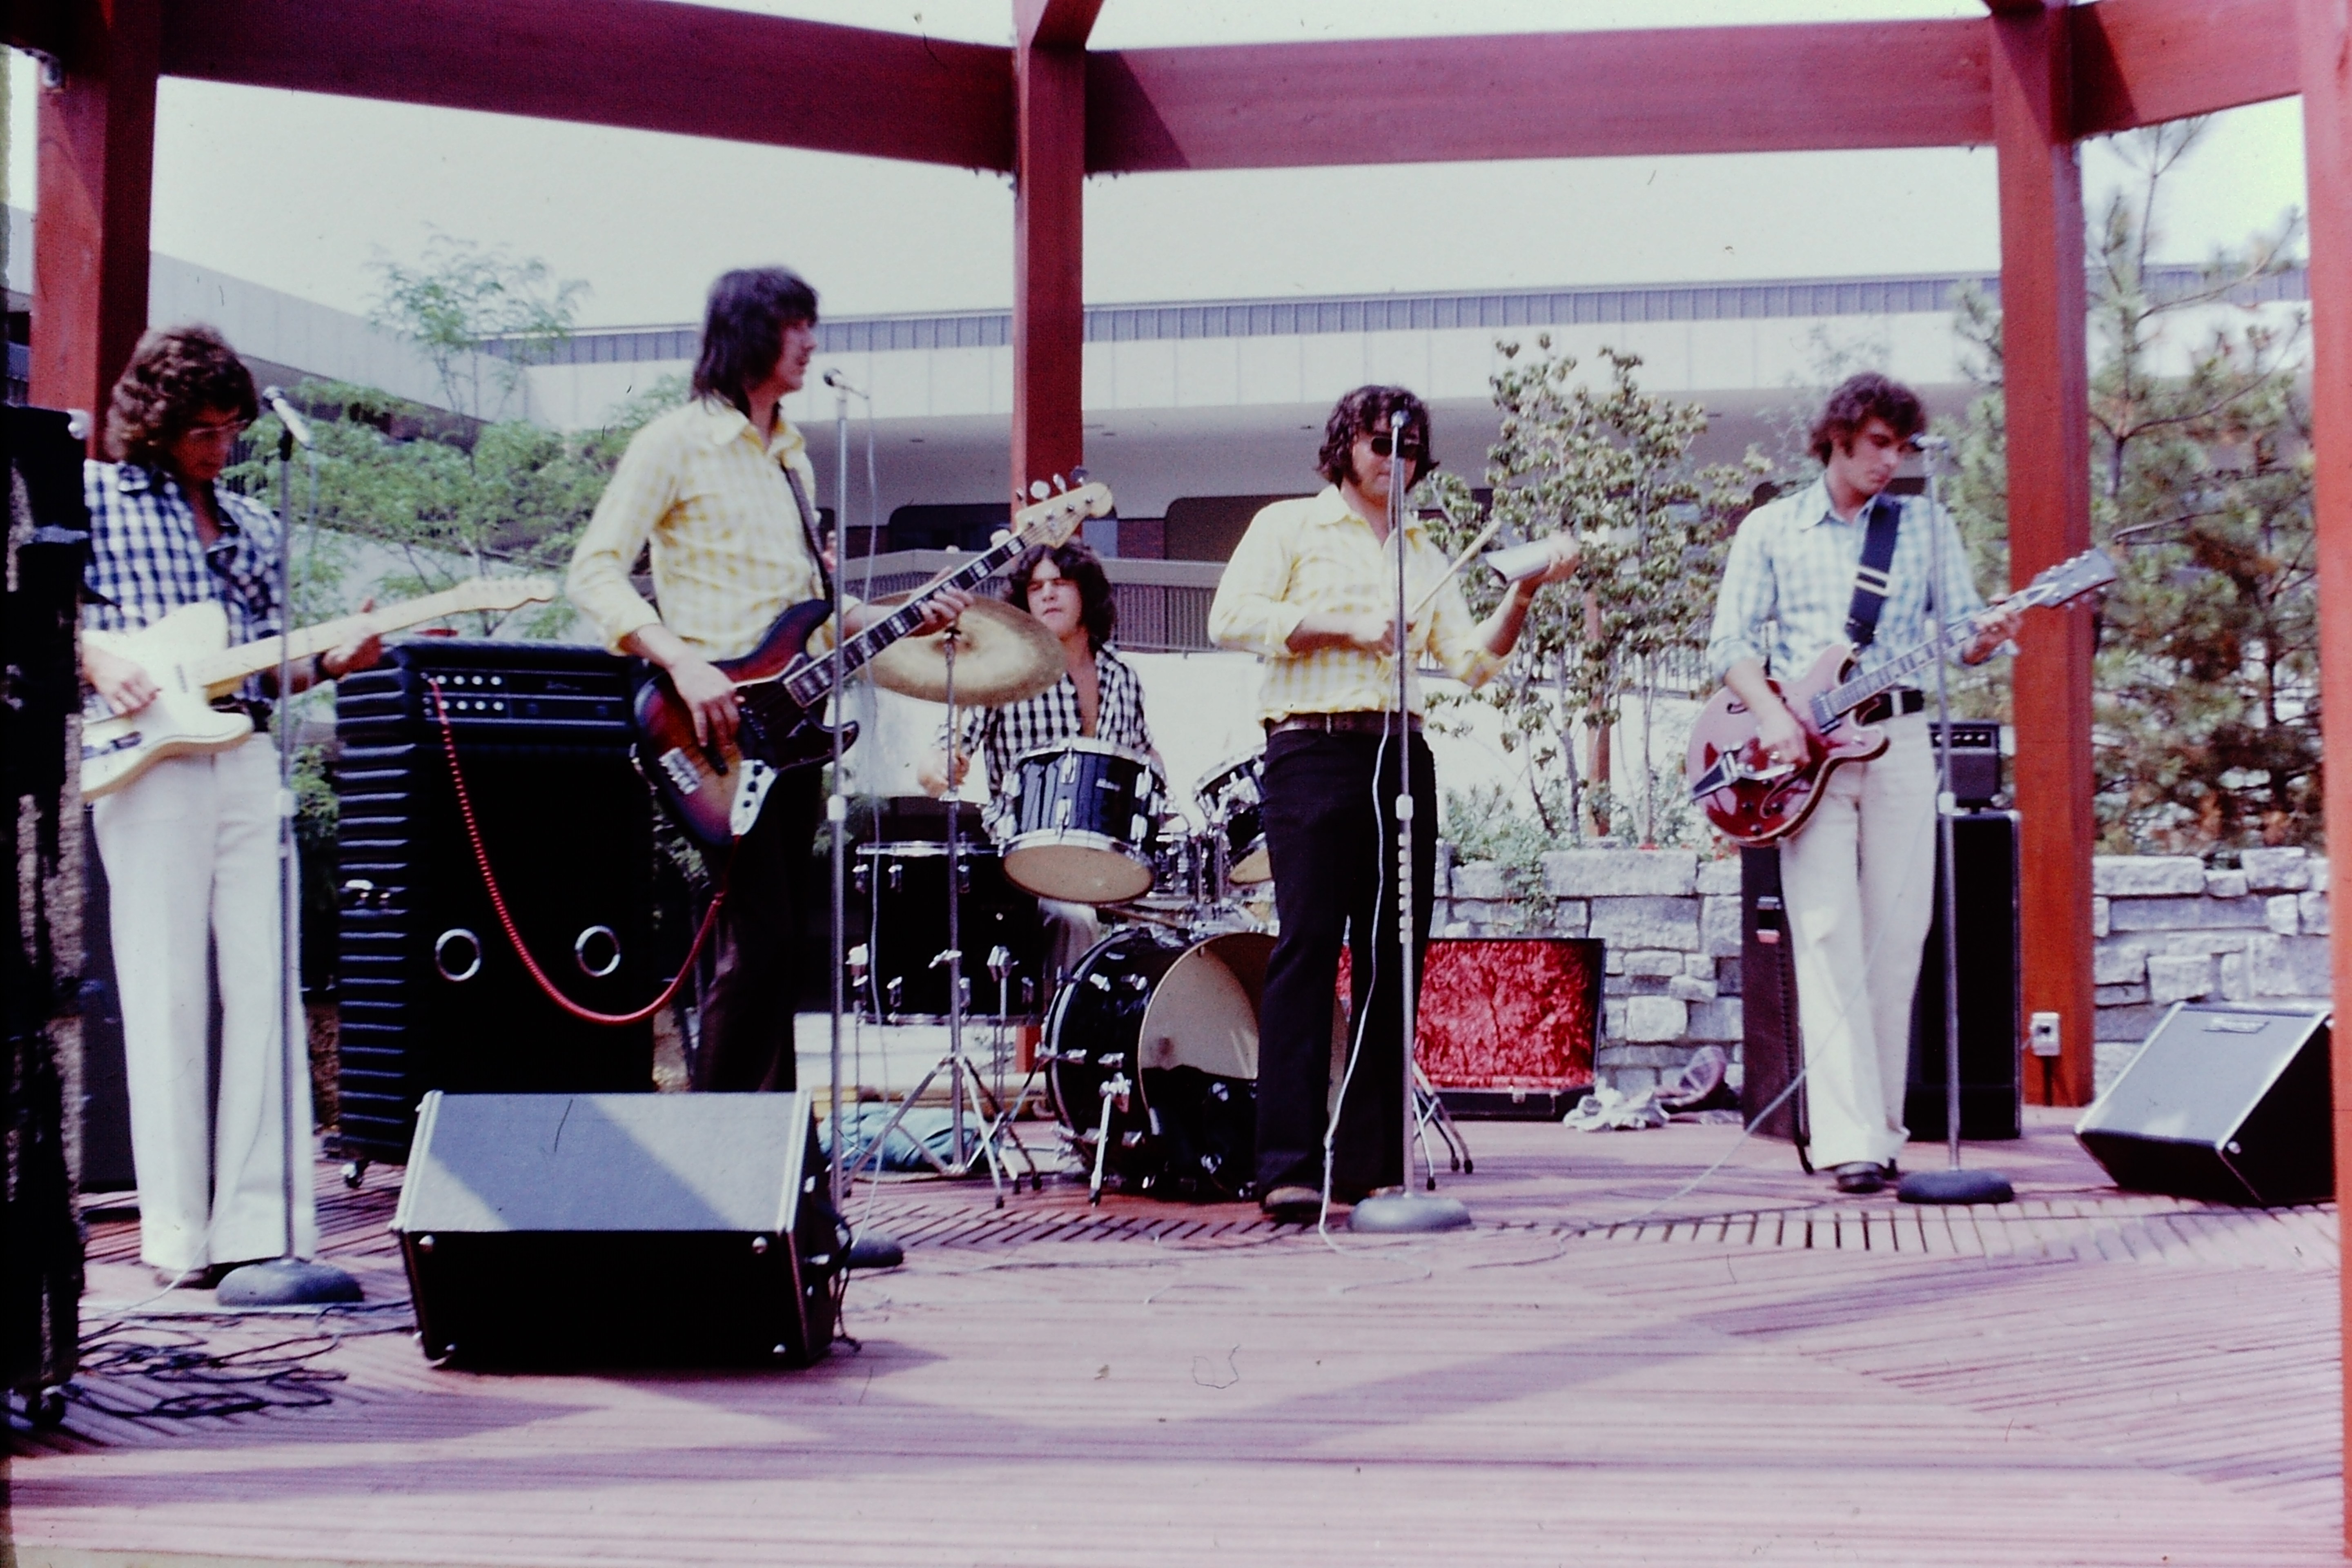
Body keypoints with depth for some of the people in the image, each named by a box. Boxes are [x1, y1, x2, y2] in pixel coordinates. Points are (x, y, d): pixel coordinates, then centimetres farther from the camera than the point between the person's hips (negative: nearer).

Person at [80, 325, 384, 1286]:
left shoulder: (251, 524, 19)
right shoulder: (91, 495, 7)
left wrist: (332, 662, 0)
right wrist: (94, 662, -12)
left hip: (250, 760, 4)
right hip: (149, 761, -4)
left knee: (264, 986, -2)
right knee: (169, 994, -2)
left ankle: (262, 1222, -1)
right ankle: (179, 1233, 3)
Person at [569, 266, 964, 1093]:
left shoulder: (791, 454, 19)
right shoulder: (676, 443, -5)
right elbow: (594, 572, -11)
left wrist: (905, 619, 8)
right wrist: (682, 661, -24)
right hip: (718, 730, -8)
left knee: (787, 941, 9)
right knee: (756, 943, -11)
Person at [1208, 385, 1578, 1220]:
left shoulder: (1421, 552, 23)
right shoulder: (1288, 525, 8)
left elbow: (1472, 659, 14)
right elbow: (1231, 617, -6)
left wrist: (1525, 593, -2)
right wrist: (1341, 627, -11)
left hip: (1402, 757, 6)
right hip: (1313, 751, -5)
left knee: (1394, 958, 2)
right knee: (1308, 946, -12)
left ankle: (1374, 1163, 7)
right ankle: (1288, 1165, -14)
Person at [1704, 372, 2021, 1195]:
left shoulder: (1927, 527, 12)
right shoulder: (1770, 529, 8)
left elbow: (1960, 631, 7)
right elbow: (1732, 640, 3)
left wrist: (1983, 636, -17)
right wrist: (1772, 717, -14)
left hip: (1899, 741, 2)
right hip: (1804, 752, -2)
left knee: (1895, 941, 2)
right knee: (1829, 941, -10)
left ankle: (1883, 1123, 11)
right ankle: (1849, 1140, -14)